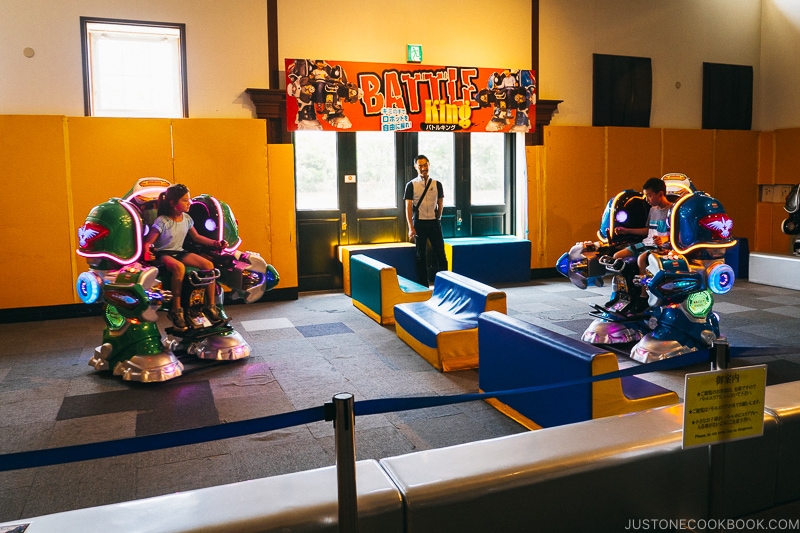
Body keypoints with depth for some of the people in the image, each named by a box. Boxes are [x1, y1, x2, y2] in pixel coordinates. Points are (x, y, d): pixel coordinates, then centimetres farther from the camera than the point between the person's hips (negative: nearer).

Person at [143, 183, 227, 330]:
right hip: (163, 254, -6)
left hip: (179, 252, 6)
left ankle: (210, 306, -5)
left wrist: (215, 243, 4)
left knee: (209, 265, -16)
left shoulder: (186, 218, 2)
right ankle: (176, 309, -28)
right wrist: (147, 252, -39)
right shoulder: (162, 221, -15)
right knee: (179, 267, -40)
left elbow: (196, 237, 15)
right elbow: (148, 242, -16)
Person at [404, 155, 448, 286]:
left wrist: (437, 219, 13)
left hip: (434, 223, 2)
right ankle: (423, 285, 12)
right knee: (421, 255, 5)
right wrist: (411, 227, -13)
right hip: (419, 223, -2)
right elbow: (408, 207, -6)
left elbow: (440, 204, 13)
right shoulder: (411, 185, -1)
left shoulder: (437, 184, 5)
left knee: (440, 254, 1)